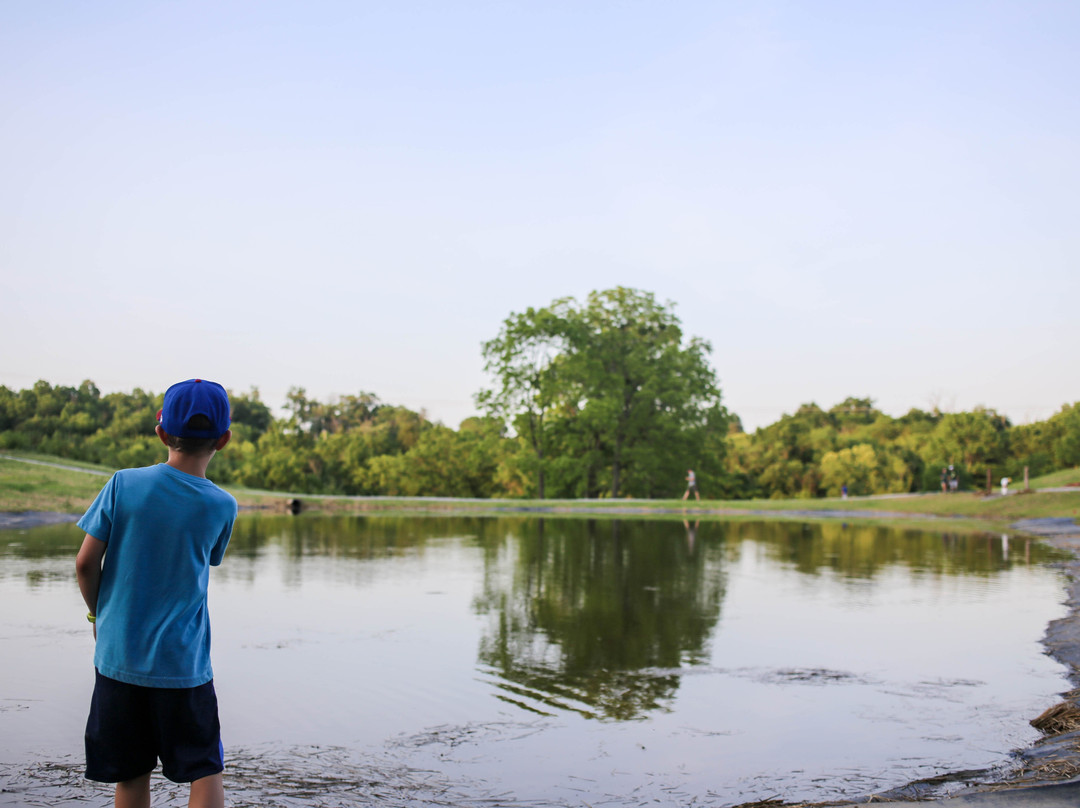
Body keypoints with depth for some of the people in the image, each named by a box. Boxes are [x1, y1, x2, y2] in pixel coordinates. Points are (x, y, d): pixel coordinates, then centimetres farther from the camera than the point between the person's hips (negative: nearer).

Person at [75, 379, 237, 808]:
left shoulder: (123, 485, -7)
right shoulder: (222, 507, -7)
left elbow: (86, 564, -6)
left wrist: (99, 613, 12)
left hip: (118, 657, 2)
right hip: (183, 664, -2)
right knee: (206, 771, 8)